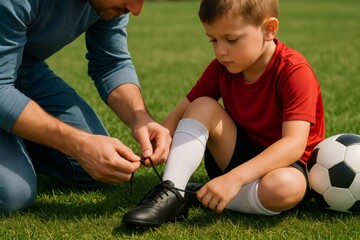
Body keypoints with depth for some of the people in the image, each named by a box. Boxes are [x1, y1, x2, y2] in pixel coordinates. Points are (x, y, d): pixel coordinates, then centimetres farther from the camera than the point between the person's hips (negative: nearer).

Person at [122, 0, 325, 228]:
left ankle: (199, 197, -20)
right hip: (237, 155, 5)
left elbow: (294, 143, -33)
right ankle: (171, 194, -26)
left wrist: (235, 178, -44)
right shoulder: (222, 67, -4)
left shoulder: (294, 72, -23)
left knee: (284, 187, -40)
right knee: (203, 107, -16)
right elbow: (181, 113, -1)